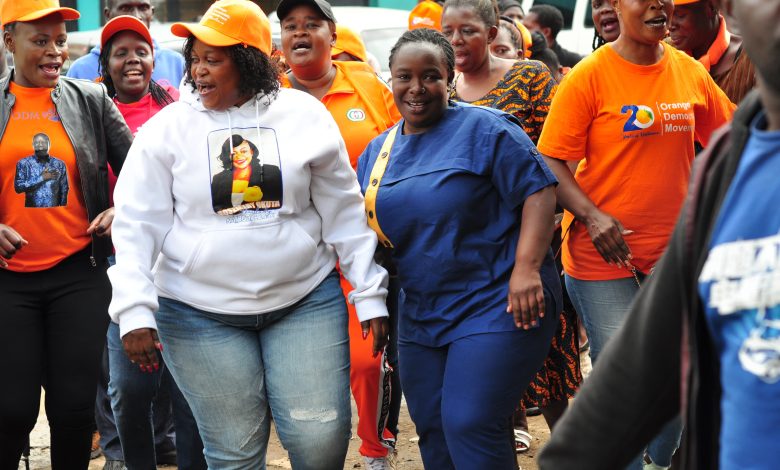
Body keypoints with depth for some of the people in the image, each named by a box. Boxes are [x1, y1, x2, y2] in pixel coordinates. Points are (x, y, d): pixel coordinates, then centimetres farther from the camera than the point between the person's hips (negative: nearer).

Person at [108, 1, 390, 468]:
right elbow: (137, 224, -4)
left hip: (306, 302, 1)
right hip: (200, 313, 0)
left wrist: (370, 295, 4)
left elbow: (344, 212, 5)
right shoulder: (167, 128, -1)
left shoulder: (306, 114, 1)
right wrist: (135, 311, -14)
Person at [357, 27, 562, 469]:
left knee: (470, 426, -15)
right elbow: (369, 227, 20)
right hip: (422, 313, 7)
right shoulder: (377, 151, 11)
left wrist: (526, 268, -24)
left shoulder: (484, 128, -9)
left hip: (496, 307, -7)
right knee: (433, 432, 11)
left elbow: (539, 190, -14)